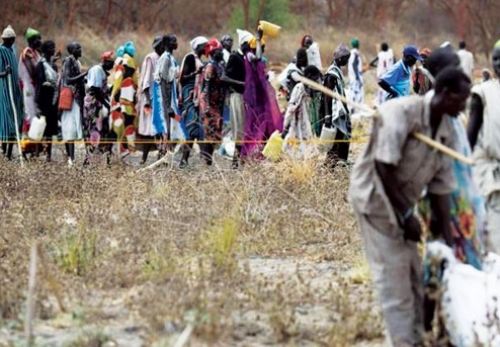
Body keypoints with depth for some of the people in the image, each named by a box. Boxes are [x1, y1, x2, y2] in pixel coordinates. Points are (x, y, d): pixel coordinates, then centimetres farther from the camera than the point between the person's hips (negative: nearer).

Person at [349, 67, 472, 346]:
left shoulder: (446, 131, -1)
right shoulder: (402, 112, -23)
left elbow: (441, 187, 3)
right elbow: (383, 167, -25)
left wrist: (447, 238, 0)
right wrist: (406, 214, -22)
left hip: (402, 203, 8)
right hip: (376, 197, -8)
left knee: (415, 275, 9)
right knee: (393, 276, -8)